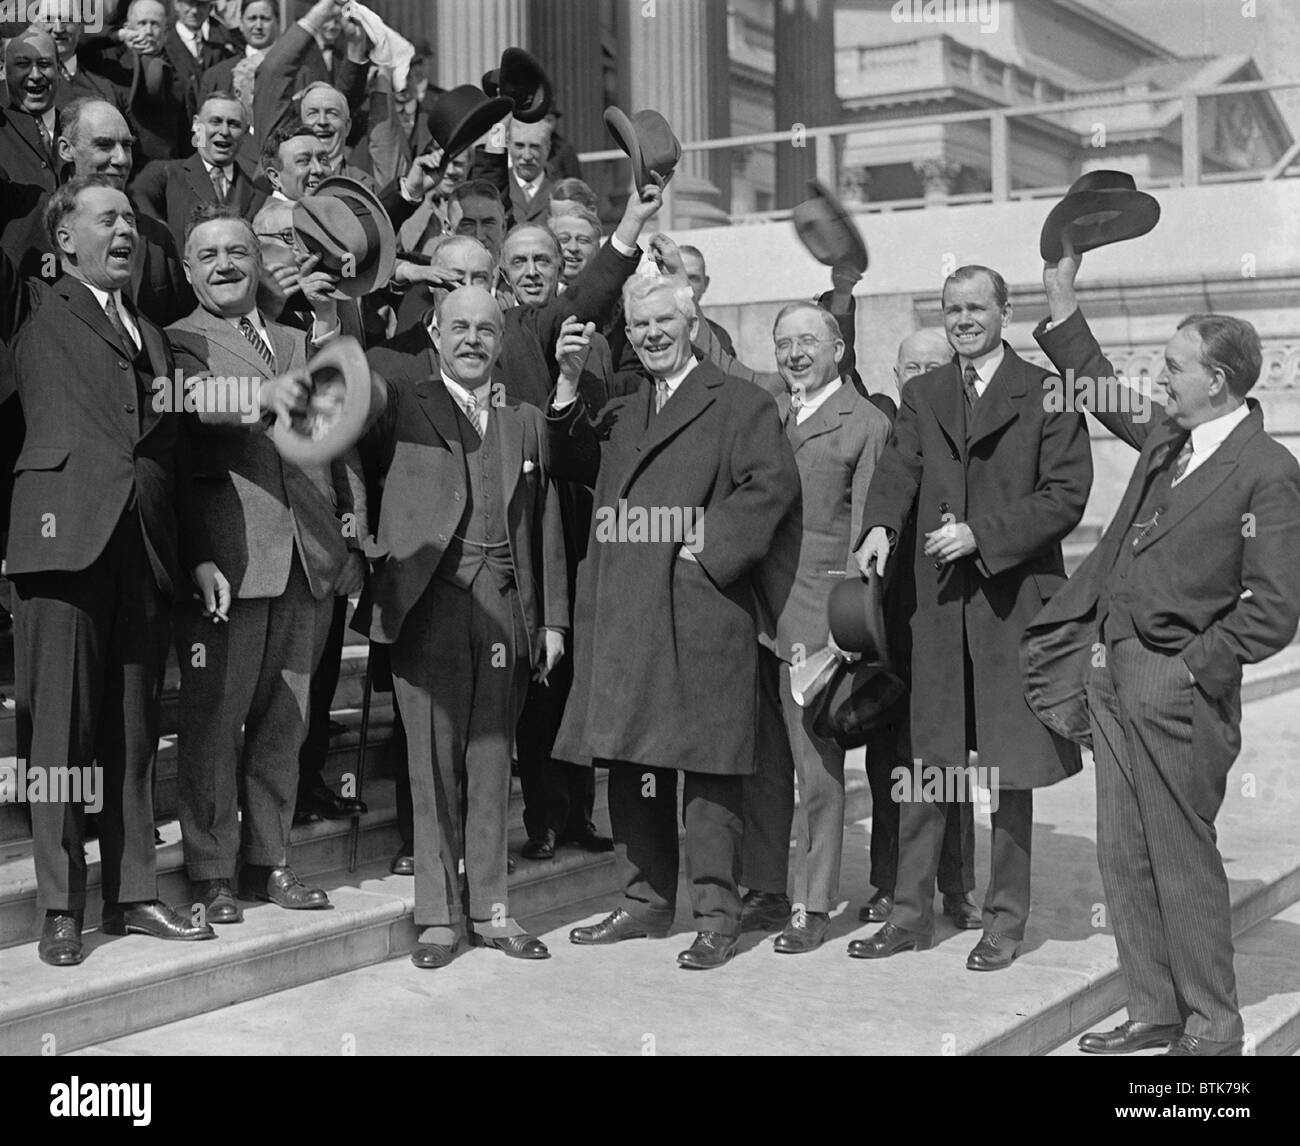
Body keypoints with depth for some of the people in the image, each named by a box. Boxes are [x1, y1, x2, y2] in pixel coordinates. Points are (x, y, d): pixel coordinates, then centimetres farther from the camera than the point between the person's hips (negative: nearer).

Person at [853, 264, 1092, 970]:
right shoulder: (921, 396, 13)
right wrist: (880, 525, -20)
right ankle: (910, 914, 17)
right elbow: (896, 472, 1)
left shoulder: (1046, 394, 0)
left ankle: (1005, 921, 17)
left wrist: (982, 534, -15)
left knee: (1009, 767, 5)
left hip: (1014, 600, -3)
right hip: (936, 601, 3)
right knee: (924, 763, 7)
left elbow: (1066, 494, -7)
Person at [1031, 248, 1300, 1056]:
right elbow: (1106, 396, 30)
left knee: (1182, 857, 1)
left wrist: (1197, 668, -13)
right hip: (1116, 673, 8)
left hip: (1177, 686, -8)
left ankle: (1212, 1025, 16)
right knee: (1124, 856, 12)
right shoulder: (1168, 438, 10)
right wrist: (1063, 305, 25)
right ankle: (1156, 1011, 24)